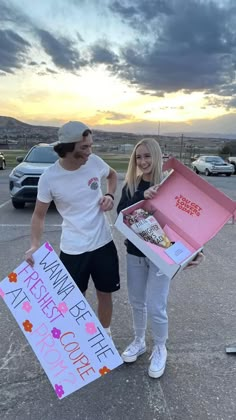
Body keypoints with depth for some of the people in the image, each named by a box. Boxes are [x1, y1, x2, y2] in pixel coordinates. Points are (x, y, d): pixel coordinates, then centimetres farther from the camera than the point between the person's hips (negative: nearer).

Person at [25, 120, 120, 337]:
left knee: (105, 294, 17)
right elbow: (39, 215, -5)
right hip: (72, 249, -2)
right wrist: (35, 244, -20)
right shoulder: (49, 178, -15)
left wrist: (110, 196, -5)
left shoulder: (94, 161, -8)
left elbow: (113, 175, 14)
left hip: (103, 243, 3)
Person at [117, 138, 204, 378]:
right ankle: (139, 342, 41)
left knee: (155, 307, 3)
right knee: (136, 302, 17)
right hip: (134, 252, 4)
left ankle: (160, 349, 30)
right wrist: (142, 198, -33)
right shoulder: (130, 186, -1)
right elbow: (121, 214, -17)